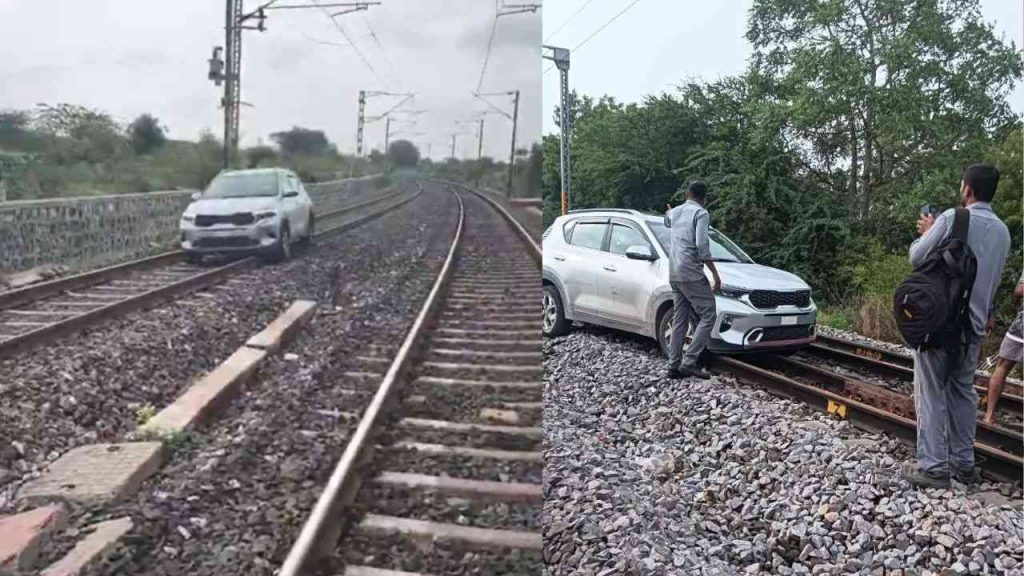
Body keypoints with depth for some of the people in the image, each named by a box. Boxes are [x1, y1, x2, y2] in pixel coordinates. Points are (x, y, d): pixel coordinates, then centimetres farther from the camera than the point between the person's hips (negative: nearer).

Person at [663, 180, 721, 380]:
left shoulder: (675, 212, 15)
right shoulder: (700, 213, -7)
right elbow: (702, 245, -17)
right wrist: (715, 274, -13)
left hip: (674, 275, 8)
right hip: (692, 274, -8)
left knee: (680, 320, 11)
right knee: (707, 316, -5)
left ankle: (674, 366, 8)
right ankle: (689, 362, -13)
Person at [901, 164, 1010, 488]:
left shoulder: (953, 218, -12)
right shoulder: (1002, 232, 10)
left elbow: (917, 257, -5)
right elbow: (990, 277, 19)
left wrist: (926, 233, 11)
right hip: (974, 324, 6)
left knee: (932, 393, -3)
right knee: (963, 392, 13)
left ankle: (933, 467, -3)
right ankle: (963, 464, 16)